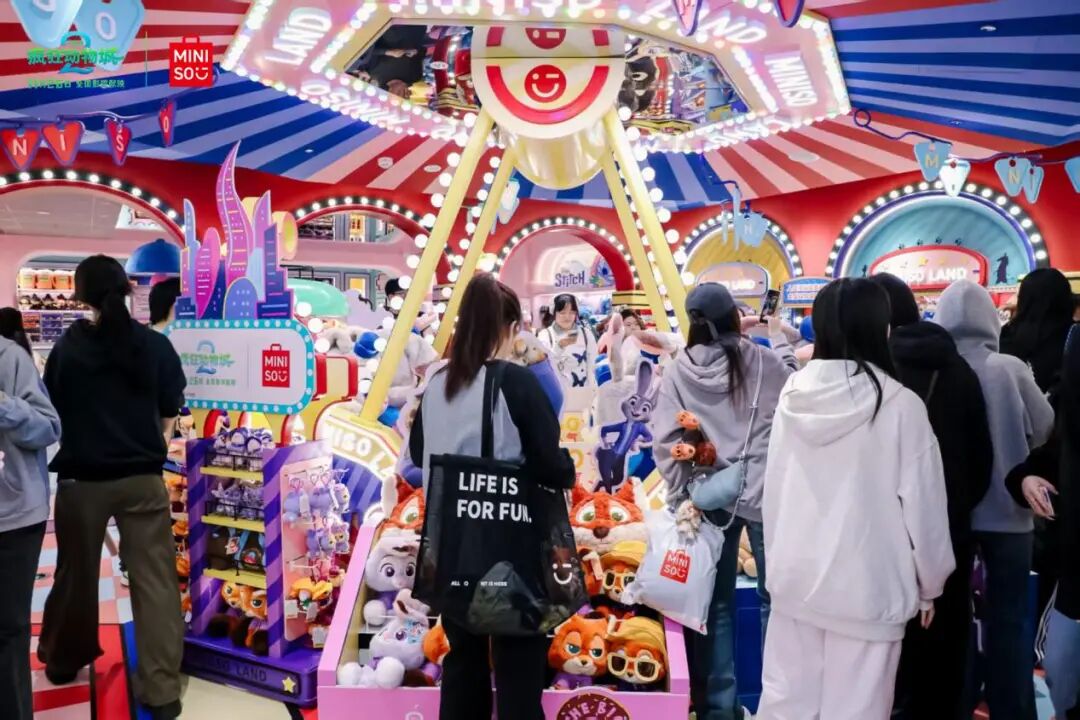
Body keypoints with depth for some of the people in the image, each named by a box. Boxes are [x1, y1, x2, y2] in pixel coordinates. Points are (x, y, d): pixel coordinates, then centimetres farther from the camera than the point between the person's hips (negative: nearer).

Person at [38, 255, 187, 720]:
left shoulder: (68, 347, -4)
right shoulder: (156, 346, -3)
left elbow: (52, 413, 3)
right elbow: (167, 417, 2)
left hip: (81, 480, 1)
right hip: (143, 479, -1)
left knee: (76, 576, 19)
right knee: (154, 581, 2)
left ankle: (63, 662, 40)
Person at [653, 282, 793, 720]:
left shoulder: (679, 371, -3)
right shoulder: (765, 362, -5)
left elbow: (665, 441, -6)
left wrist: (679, 496, 1)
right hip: (766, 492, -1)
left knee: (716, 602, 13)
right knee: (775, 597, 12)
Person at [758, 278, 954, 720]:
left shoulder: (794, 395, -3)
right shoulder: (900, 404, -14)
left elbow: (774, 490, 3)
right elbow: (922, 504, -6)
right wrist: (930, 583, 8)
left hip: (796, 575, 4)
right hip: (866, 586, -4)